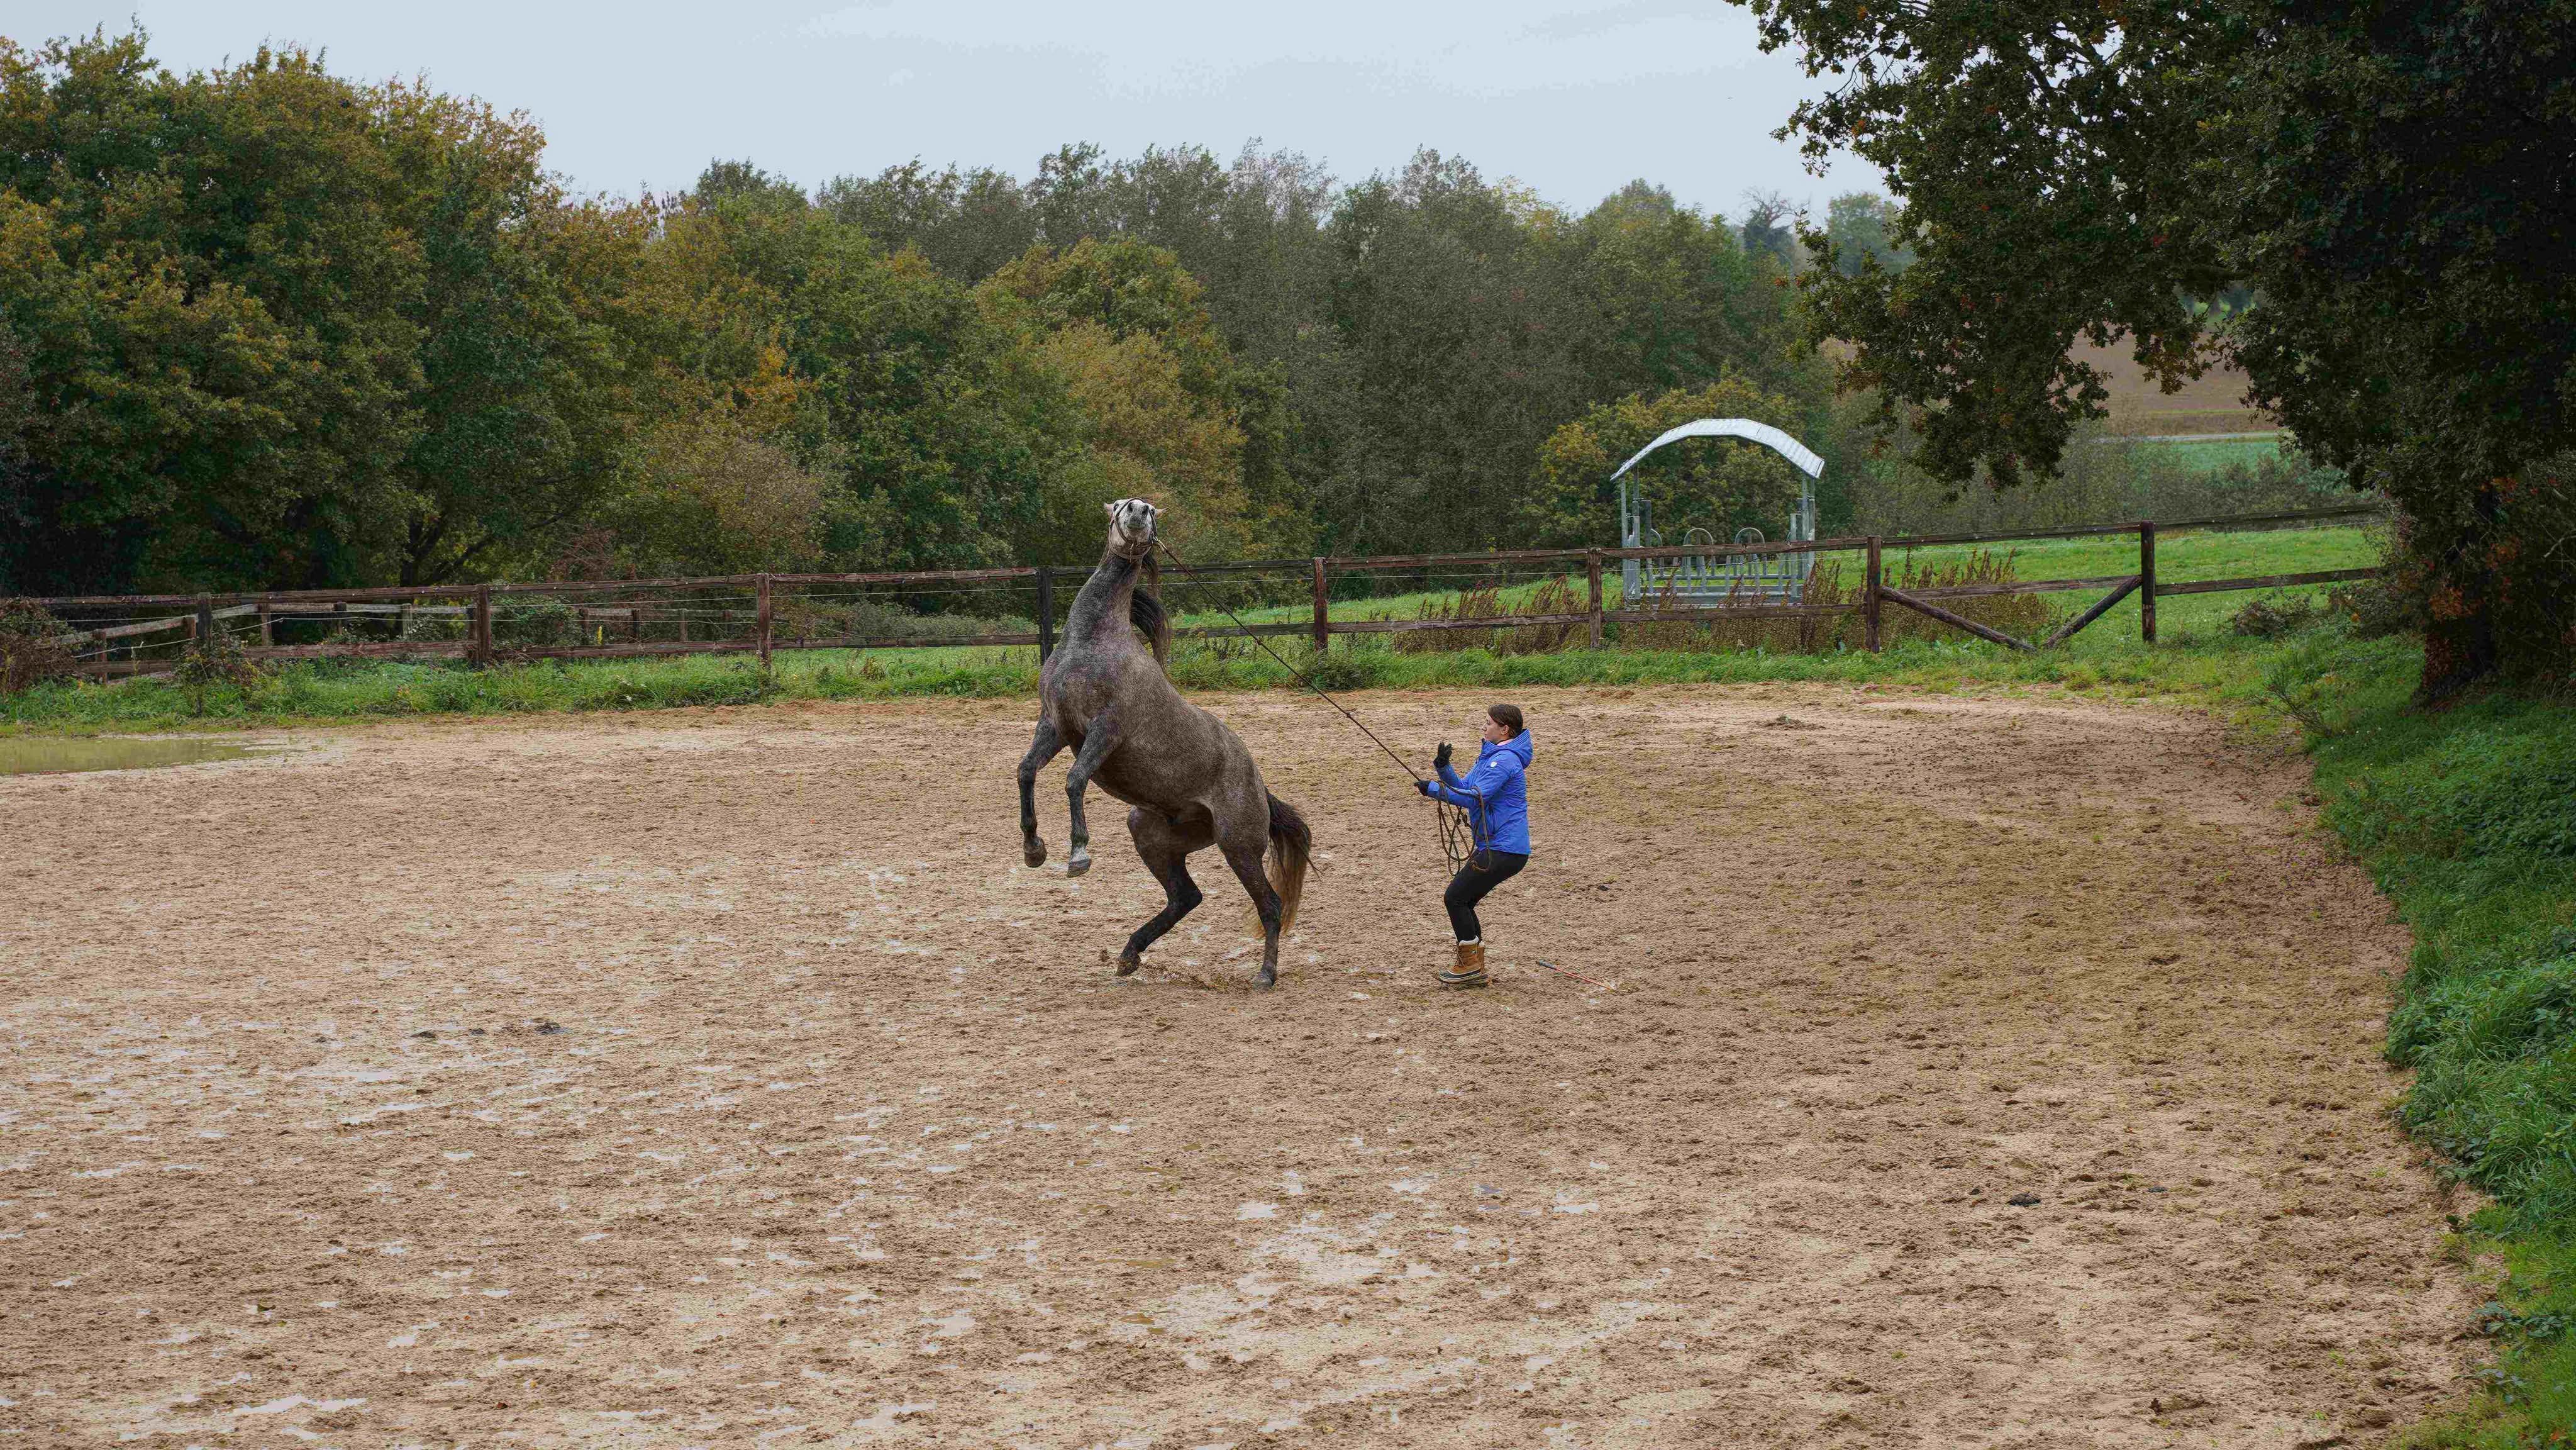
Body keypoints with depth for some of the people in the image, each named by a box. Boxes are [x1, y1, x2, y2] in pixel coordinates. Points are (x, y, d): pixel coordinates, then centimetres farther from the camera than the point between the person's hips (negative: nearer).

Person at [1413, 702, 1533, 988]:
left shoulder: (1504, 760, -17)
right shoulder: (1491, 756, 18)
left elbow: (1474, 796, -24)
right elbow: (1462, 787, 15)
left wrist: (1433, 789, -18)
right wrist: (1443, 766, -2)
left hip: (1504, 849, -10)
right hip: (1494, 846, 10)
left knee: (1455, 898, -8)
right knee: (1463, 901, 12)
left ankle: (1470, 965, 1)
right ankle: (1475, 968, 17)